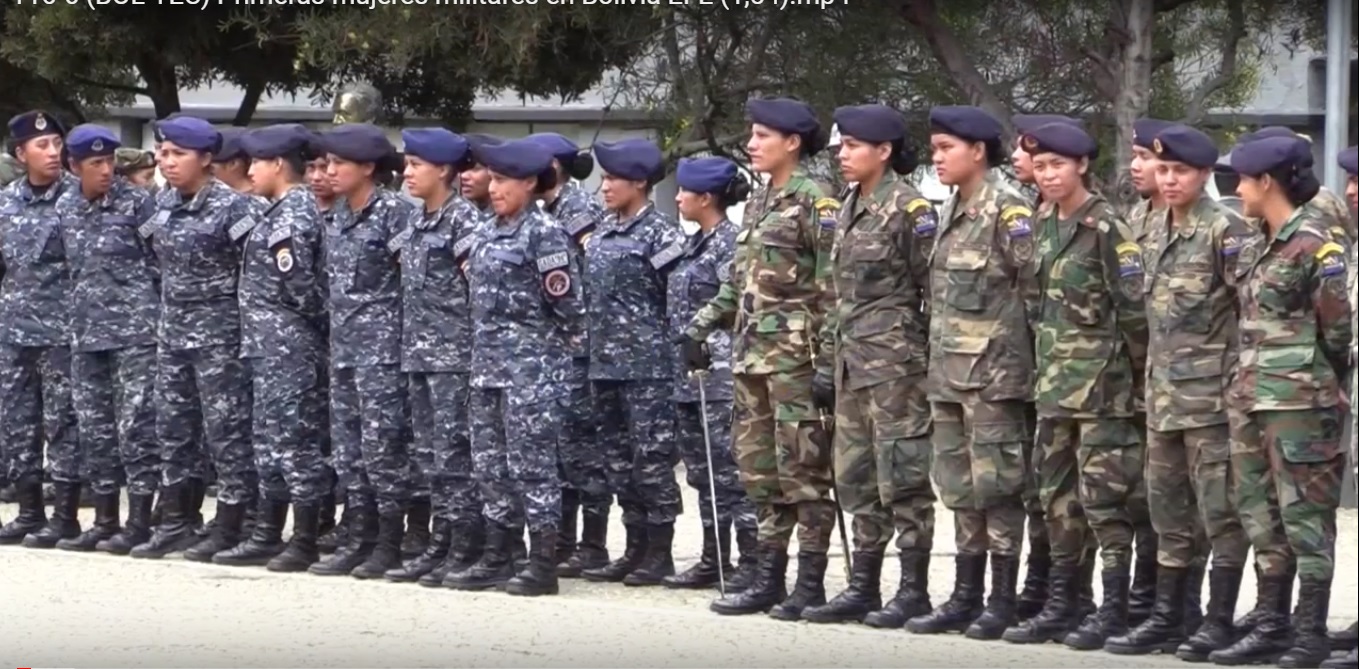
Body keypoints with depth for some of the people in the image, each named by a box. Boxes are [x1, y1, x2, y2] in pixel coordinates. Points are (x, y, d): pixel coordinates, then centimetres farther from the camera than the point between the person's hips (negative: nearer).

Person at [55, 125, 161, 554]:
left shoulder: (137, 203, -6)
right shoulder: (65, 209, 9)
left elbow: (161, 264, -4)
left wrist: (160, 321, -6)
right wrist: (75, 321, 15)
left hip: (135, 332, -6)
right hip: (86, 335, 6)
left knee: (136, 425, -6)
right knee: (95, 429, 9)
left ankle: (139, 522, -3)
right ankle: (105, 521, 16)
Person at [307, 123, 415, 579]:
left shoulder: (393, 212, -11)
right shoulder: (338, 215, 12)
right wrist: (335, 332, 16)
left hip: (381, 343, -8)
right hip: (343, 344, 8)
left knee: (381, 444, -6)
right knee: (347, 446, 9)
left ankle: (389, 544, -1)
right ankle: (358, 539, 14)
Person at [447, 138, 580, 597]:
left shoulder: (544, 233, -9)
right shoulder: (490, 235, 14)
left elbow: (566, 301, -10)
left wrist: (535, 338, 0)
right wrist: (486, 351, 13)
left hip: (532, 365, -8)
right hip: (489, 364, 8)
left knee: (531, 463, -6)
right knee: (491, 464, 9)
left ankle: (543, 565, -3)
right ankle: (497, 558, 15)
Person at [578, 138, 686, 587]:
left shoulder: (660, 235, -8)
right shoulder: (601, 234, 14)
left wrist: (677, 352, -11)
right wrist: (587, 340, 15)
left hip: (646, 364, -8)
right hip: (604, 362, 8)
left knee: (652, 455, -5)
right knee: (618, 455, 10)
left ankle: (660, 552, 1)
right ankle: (635, 548, 16)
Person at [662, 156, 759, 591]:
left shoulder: (730, 243, -10)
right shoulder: (693, 245, 16)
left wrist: (705, 343, -17)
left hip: (719, 372, -9)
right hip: (689, 375, 9)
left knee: (730, 470, -8)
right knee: (703, 472, 12)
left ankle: (752, 561, -6)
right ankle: (713, 559, 17)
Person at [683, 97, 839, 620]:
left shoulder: (816, 203, -9)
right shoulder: (757, 204, 16)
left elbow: (832, 289, -13)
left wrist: (828, 360, -17)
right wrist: (701, 326, 13)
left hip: (796, 354, -8)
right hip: (752, 353, 8)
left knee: (802, 468, -5)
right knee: (758, 466, 8)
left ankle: (811, 583, 0)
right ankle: (769, 578, 13)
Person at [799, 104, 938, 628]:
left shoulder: (909, 209, -9)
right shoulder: (850, 209, 15)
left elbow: (933, 288, -10)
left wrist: (930, 355, -12)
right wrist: (832, 357, 19)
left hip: (895, 359, -9)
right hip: (853, 359, 9)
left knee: (901, 472, -6)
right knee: (856, 476, 10)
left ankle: (914, 590, -2)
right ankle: (863, 587, 14)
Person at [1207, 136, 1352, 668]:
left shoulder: (1312, 245, -12)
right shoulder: (1256, 248, 14)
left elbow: (1338, 325, -9)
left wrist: (1320, 385, 0)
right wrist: (1245, 383, 12)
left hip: (1299, 400, -9)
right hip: (1252, 398, 9)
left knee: (1304, 513, -4)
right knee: (1261, 511, 11)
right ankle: (1274, 624, 18)